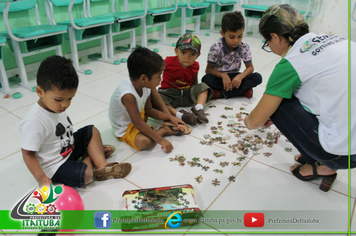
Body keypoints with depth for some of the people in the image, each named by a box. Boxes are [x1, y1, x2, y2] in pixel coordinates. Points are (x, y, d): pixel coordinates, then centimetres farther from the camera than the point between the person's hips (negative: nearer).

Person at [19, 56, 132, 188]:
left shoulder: (57, 107, -2)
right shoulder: (34, 122, -29)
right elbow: (28, 153, -24)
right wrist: (41, 178, -31)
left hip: (69, 147, 9)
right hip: (54, 166, -9)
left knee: (92, 131, 6)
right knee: (85, 175, -28)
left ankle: (101, 164, -2)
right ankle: (88, 158, 4)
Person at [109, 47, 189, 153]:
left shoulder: (146, 87, -12)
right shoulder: (128, 95, -37)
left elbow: (149, 110, 2)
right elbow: (138, 123, -34)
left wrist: (170, 117, -6)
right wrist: (161, 140, -31)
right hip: (125, 128, -8)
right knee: (143, 141, -38)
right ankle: (163, 130, -11)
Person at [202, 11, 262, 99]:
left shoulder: (244, 47, -11)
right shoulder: (216, 47, -19)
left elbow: (250, 67, -4)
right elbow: (209, 69, -15)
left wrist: (240, 76, -26)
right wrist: (223, 75, -33)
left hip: (234, 77, 3)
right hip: (219, 76, -2)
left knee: (257, 77, -21)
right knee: (206, 79, -34)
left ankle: (221, 93, -26)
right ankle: (243, 90, -24)